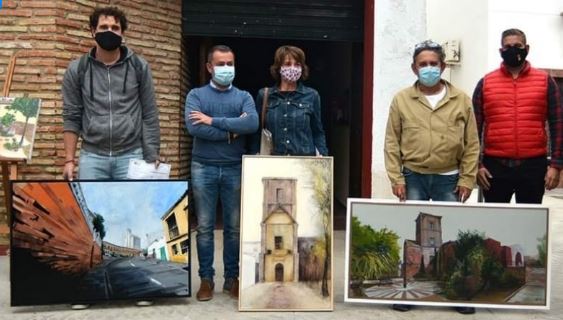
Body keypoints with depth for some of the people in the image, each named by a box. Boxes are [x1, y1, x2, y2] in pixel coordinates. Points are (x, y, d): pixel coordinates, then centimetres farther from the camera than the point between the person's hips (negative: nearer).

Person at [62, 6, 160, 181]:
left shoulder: (139, 67, 1)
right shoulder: (77, 69, 2)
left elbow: (149, 115, 1)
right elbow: (72, 117, 4)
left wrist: (152, 157, -3)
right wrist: (69, 160, 0)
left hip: (131, 155, 0)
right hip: (92, 156, 1)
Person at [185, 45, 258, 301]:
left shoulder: (244, 97, 8)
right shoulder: (196, 95, 4)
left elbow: (252, 124, -13)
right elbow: (193, 127, -14)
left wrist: (214, 121, -14)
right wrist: (232, 130, -11)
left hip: (235, 169, 1)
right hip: (204, 168, -1)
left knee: (234, 227, 7)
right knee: (204, 227, 5)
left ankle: (232, 277, 19)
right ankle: (206, 278, 15)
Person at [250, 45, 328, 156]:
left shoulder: (311, 96, 6)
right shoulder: (264, 95, 7)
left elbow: (318, 133, 10)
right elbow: (257, 133, 10)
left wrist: (322, 156, 0)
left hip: (304, 158, 0)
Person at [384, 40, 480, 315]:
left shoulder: (461, 100, 1)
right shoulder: (401, 99, 0)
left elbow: (471, 144, 2)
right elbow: (392, 142, 0)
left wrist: (467, 179, -3)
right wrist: (396, 178, -6)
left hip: (448, 179, 0)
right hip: (413, 178, 0)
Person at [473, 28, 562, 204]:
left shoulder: (545, 81, 5)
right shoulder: (485, 82, 5)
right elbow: (475, 126, 5)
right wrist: (476, 164, -1)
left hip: (534, 166, 0)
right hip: (495, 166, 0)